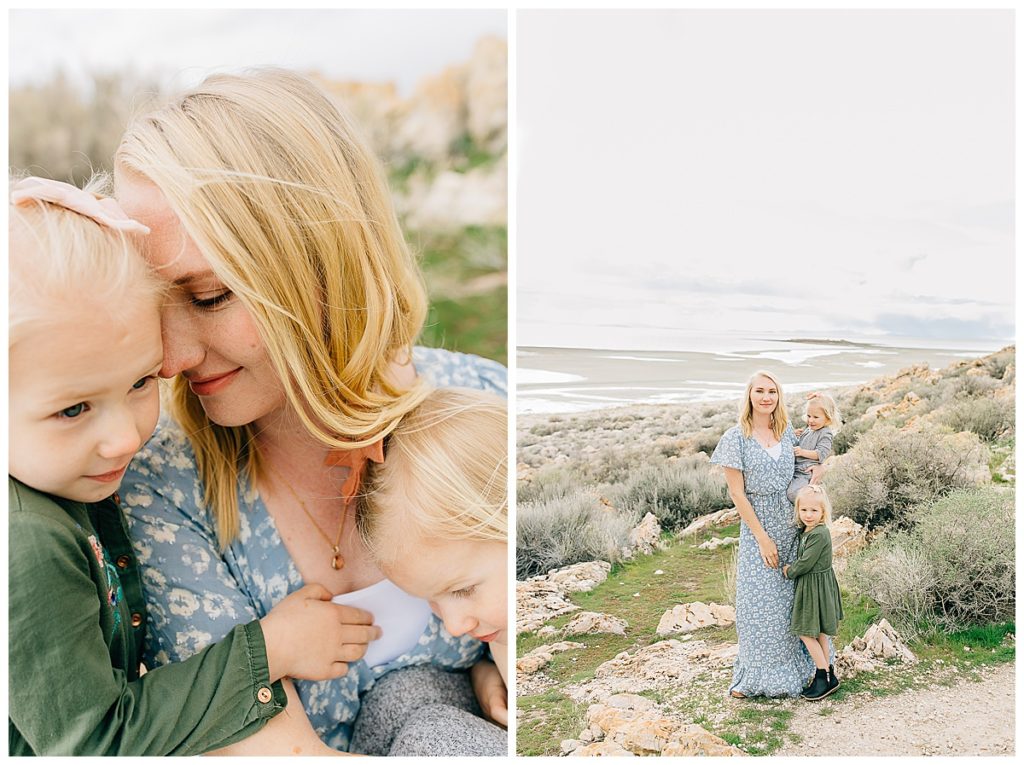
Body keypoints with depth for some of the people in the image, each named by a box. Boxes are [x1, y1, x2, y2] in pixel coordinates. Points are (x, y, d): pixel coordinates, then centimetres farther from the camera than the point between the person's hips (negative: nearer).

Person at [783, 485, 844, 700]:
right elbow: (802, 559, 19)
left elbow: (805, 563, -23)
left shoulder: (819, 534, -23)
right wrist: (791, 569, 4)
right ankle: (827, 674, 24)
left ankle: (825, 676, 5)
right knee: (818, 633, 15)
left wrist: (789, 571, -9)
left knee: (806, 633, -4)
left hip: (817, 587, -10)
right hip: (809, 586, 10)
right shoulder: (807, 531, 6)